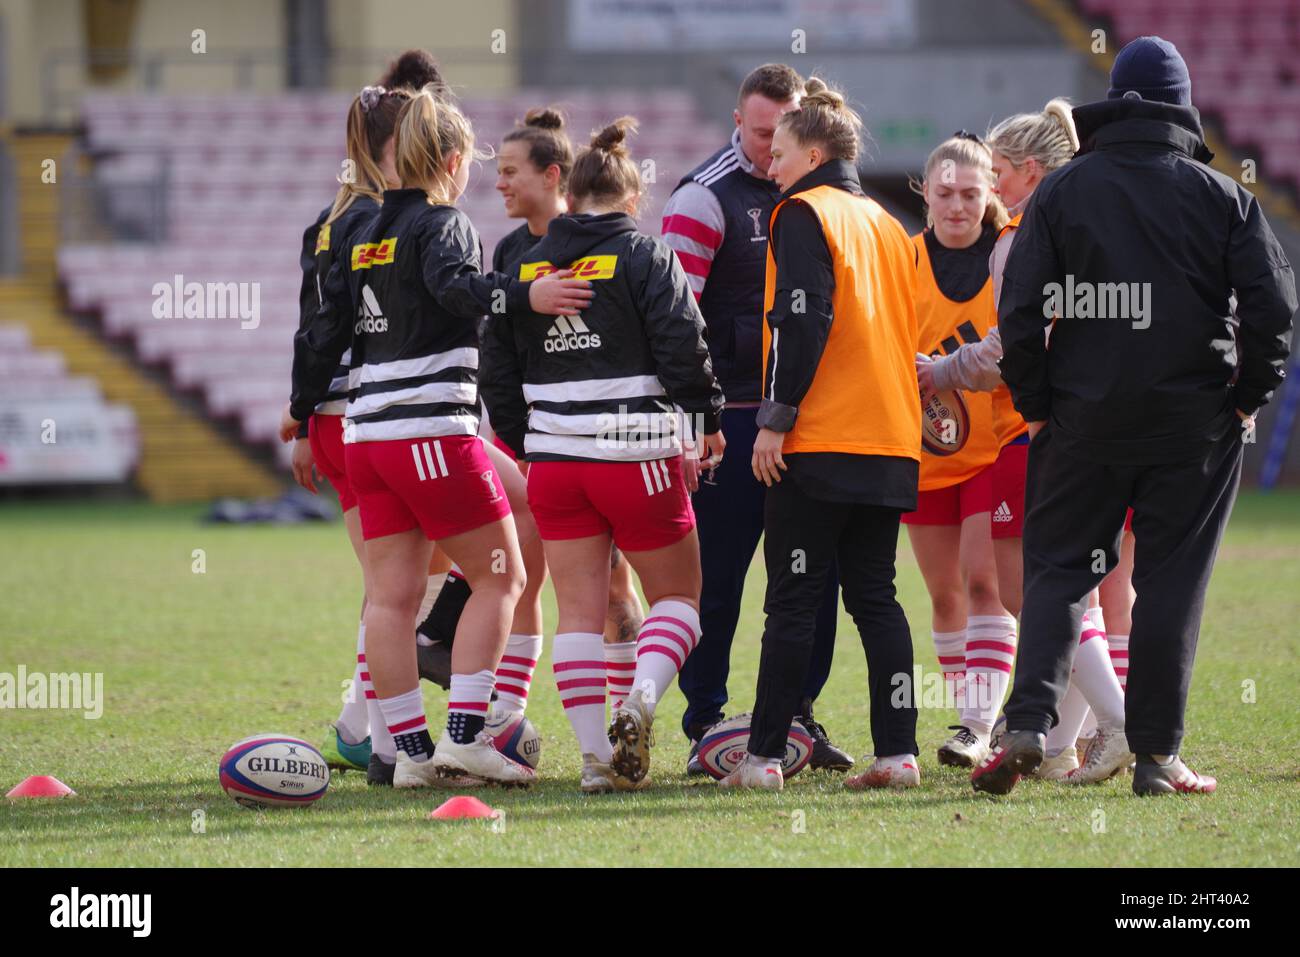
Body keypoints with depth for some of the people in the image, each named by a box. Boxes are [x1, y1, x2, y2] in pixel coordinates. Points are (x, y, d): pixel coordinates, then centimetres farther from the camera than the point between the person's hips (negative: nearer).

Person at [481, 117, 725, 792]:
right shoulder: (646, 257, -6)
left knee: (578, 610, 6)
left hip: (554, 461, 3)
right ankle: (642, 699, -16)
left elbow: (497, 369, 11)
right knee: (677, 594, 11)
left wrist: (523, 443, 23)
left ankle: (598, 756, 0)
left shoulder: (526, 267, 7)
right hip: (638, 457, -3)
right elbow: (683, 348, -12)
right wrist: (707, 421, 4)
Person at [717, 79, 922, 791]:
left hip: (818, 440, -7)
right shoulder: (885, 224, 17)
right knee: (875, 597, 8)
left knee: (791, 600, -4)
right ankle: (897, 751, 2)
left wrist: (775, 419, -14)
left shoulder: (804, 213, -5)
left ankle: (764, 755, -3)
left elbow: (801, 321, -15)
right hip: (890, 440, 7)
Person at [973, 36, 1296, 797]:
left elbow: (1021, 308, -4)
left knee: (1058, 569, 8)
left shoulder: (1060, 192, 3)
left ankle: (1029, 723, -12)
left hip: (1083, 420, 1)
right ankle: (1157, 755, 3)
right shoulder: (1223, 197, 1)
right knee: (1172, 582, 5)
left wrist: (1036, 405, 5)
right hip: (1195, 422, 0)